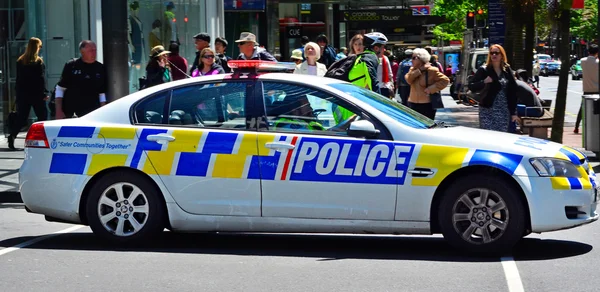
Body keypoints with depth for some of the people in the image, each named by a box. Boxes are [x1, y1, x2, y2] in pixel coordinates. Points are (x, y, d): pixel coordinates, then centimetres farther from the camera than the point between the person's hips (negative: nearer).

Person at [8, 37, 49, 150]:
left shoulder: (20, 61, 7)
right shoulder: (38, 62, -10)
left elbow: (18, 79, 10)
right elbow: (41, 79, -12)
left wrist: (18, 94, 14)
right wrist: (44, 93, -9)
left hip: (22, 94, 5)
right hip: (36, 94, -5)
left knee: (21, 118, 6)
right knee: (42, 116, 7)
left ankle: (12, 136, -12)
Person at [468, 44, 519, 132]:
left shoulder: (507, 70, 9)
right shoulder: (483, 70, 2)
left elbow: (513, 91, 9)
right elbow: (471, 86, -1)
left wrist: (513, 113, 5)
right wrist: (484, 82, -19)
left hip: (504, 112, 2)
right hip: (488, 111, -2)